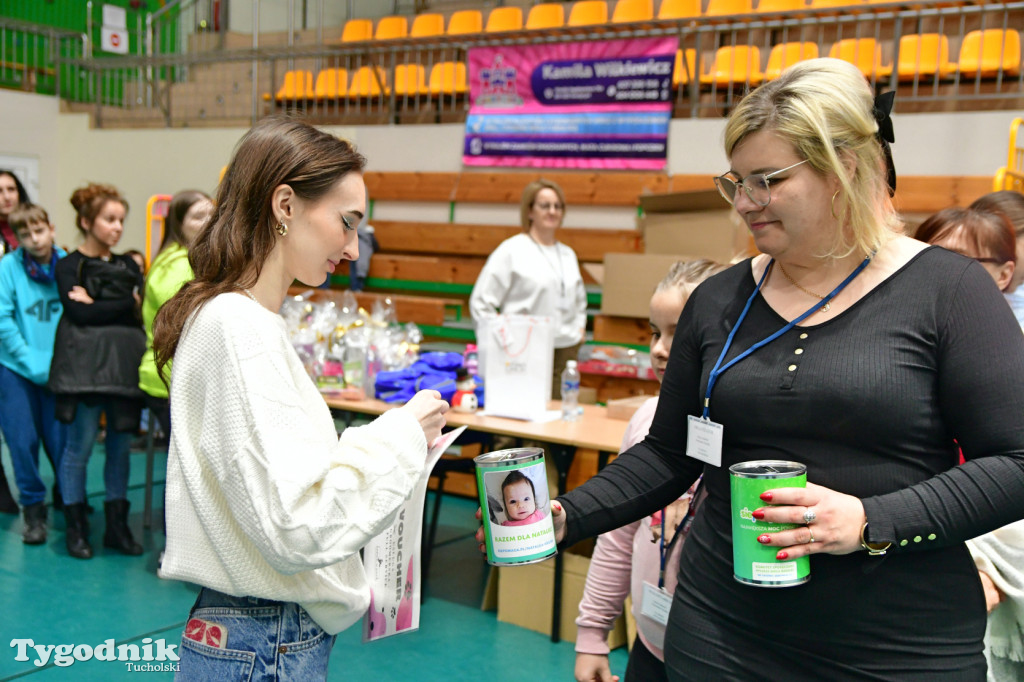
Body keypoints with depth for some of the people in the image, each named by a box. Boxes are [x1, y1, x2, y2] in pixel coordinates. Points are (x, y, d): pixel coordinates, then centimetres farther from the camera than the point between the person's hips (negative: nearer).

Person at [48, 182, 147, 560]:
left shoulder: (128, 266, 17)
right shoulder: (68, 266, 4)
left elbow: (143, 312, 3)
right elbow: (79, 314, -10)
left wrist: (97, 305, -7)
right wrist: (125, 305, -5)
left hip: (125, 362, 4)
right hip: (85, 363, -4)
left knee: (120, 445, 6)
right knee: (81, 446, -2)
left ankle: (117, 525, 15)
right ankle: (76, 528, 10)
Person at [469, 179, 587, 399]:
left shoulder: (568, 255, 17)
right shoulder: (511, 250, -1)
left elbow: (580, 300, 33)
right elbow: (481, 301, -3)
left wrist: (580, 327, 17)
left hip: (566, 349, 5)